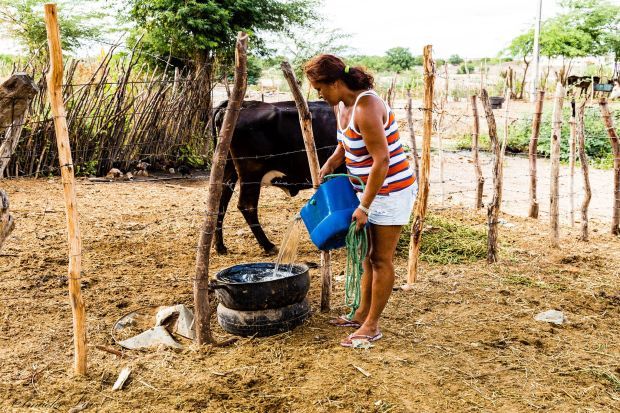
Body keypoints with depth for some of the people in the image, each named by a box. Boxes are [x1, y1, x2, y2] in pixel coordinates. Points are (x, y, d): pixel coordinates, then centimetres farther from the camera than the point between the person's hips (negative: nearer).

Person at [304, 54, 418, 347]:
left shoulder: (365, 109, -26)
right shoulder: (341, 105, 3)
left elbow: (382, 161, -27)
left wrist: (363, 207, -23)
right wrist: (331, 163, 3)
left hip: (391, 190, -9)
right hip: (370, 188, 9)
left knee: (381, 259, 1)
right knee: (369, 254, 17)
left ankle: (372, 326, 12)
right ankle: (362, 314, 30)